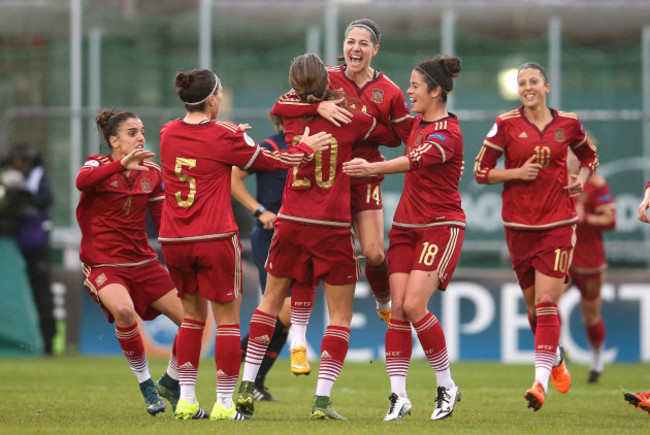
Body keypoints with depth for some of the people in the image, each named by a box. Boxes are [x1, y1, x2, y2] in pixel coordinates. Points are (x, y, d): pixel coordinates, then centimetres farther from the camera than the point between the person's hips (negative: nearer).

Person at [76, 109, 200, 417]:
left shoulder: (151, 173, 6)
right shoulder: (99, 165, -8)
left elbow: (163, 220, 13)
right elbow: (82, 181, -33)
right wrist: (121, 165, -48)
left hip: (144, 262, 5)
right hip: (104, 264, -5)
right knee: (124, 309, -35)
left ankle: (170, 383, 22)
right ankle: (145, 384, -13)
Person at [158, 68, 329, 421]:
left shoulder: (168, 134, 3)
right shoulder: (224, 139, -10)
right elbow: (270, 161, 4)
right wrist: (305, 148, 20)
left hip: (173, 241, 5)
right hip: (215, 239, -5)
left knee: (192, 315, 18)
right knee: (227, 319, 5)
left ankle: (186, 398, 15)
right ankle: (224, 403, 4)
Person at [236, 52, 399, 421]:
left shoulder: (292, 119, 1)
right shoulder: (350, 120, -8)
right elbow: (395, 135, 6)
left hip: (292, 224, 3)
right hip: (333, 228, -3)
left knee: (272, 299, 19)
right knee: (341, 314, 4)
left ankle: (247, 384, 14)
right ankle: (322, 398, -6)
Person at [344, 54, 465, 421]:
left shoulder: (447, 133, -15)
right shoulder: (418, 123, 12)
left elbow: (417, 160, -31)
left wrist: (374, 168, -44)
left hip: (440, 227, -8)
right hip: (406, 225, 8)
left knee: (414, 306, -16)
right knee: (398, 307, -4)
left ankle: (447, 385, 1)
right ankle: (399, 395, -4)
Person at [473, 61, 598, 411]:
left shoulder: (568, 124, 3)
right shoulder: (506, 125, -2)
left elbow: (589, 157, 21)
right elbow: (481, 171, 1)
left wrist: (581, 179, 1)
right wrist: (518, 172, -13)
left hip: (558, 223, -1)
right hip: (518, 224, 1)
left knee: (546, 302, -13)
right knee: (534, 306, 11)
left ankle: (541, 382, -17)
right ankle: (556, 359, 39)